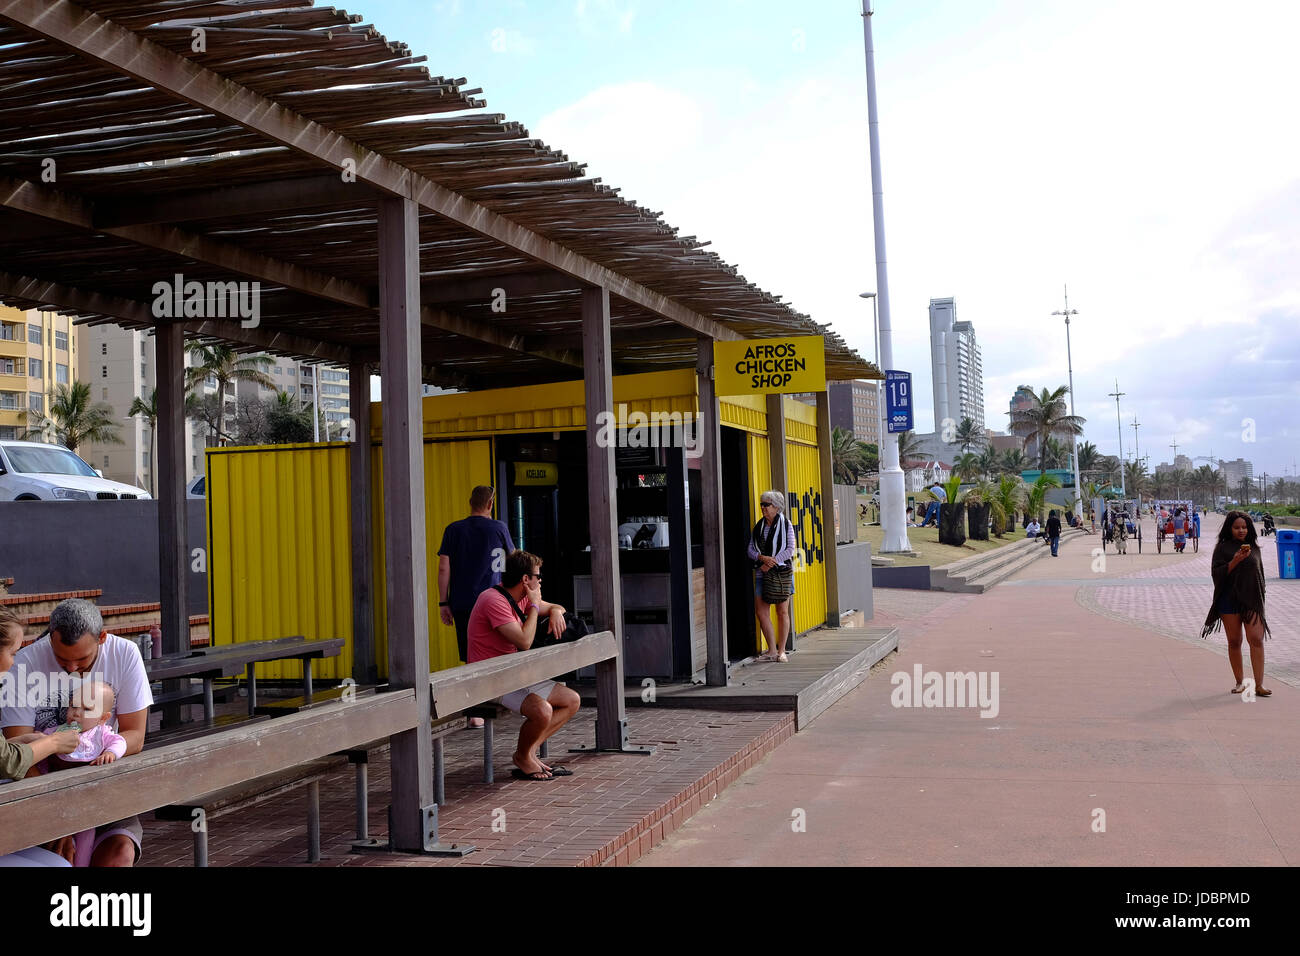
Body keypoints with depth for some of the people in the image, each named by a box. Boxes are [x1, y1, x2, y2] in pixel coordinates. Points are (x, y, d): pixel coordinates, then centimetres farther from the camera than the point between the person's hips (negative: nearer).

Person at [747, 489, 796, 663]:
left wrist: (773, 561, -16)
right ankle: (772, 650, 8)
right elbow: (750, 549, 7)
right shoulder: (758, 527, 12)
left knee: (782, 612, 0)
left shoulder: (785, 524, 0)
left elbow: (790, 548, -7)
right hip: (762, 573, 4)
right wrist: (762, 558, -13)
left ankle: (781, 651, 9)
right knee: (761, 611, -2)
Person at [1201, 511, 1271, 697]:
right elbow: (1216, 573, -7)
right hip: (1229, 599, -2)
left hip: (1252, 599, 2)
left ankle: (1259, 685, -13)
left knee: (1256, 639, -11)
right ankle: (1239, 683, 16)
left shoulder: (1254, 548, 11)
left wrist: (1260, 597, 13)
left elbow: (1260, 573, 18)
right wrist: (1235, 561, -20)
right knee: (1234, 642, 4)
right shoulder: (1222, 547, 1)